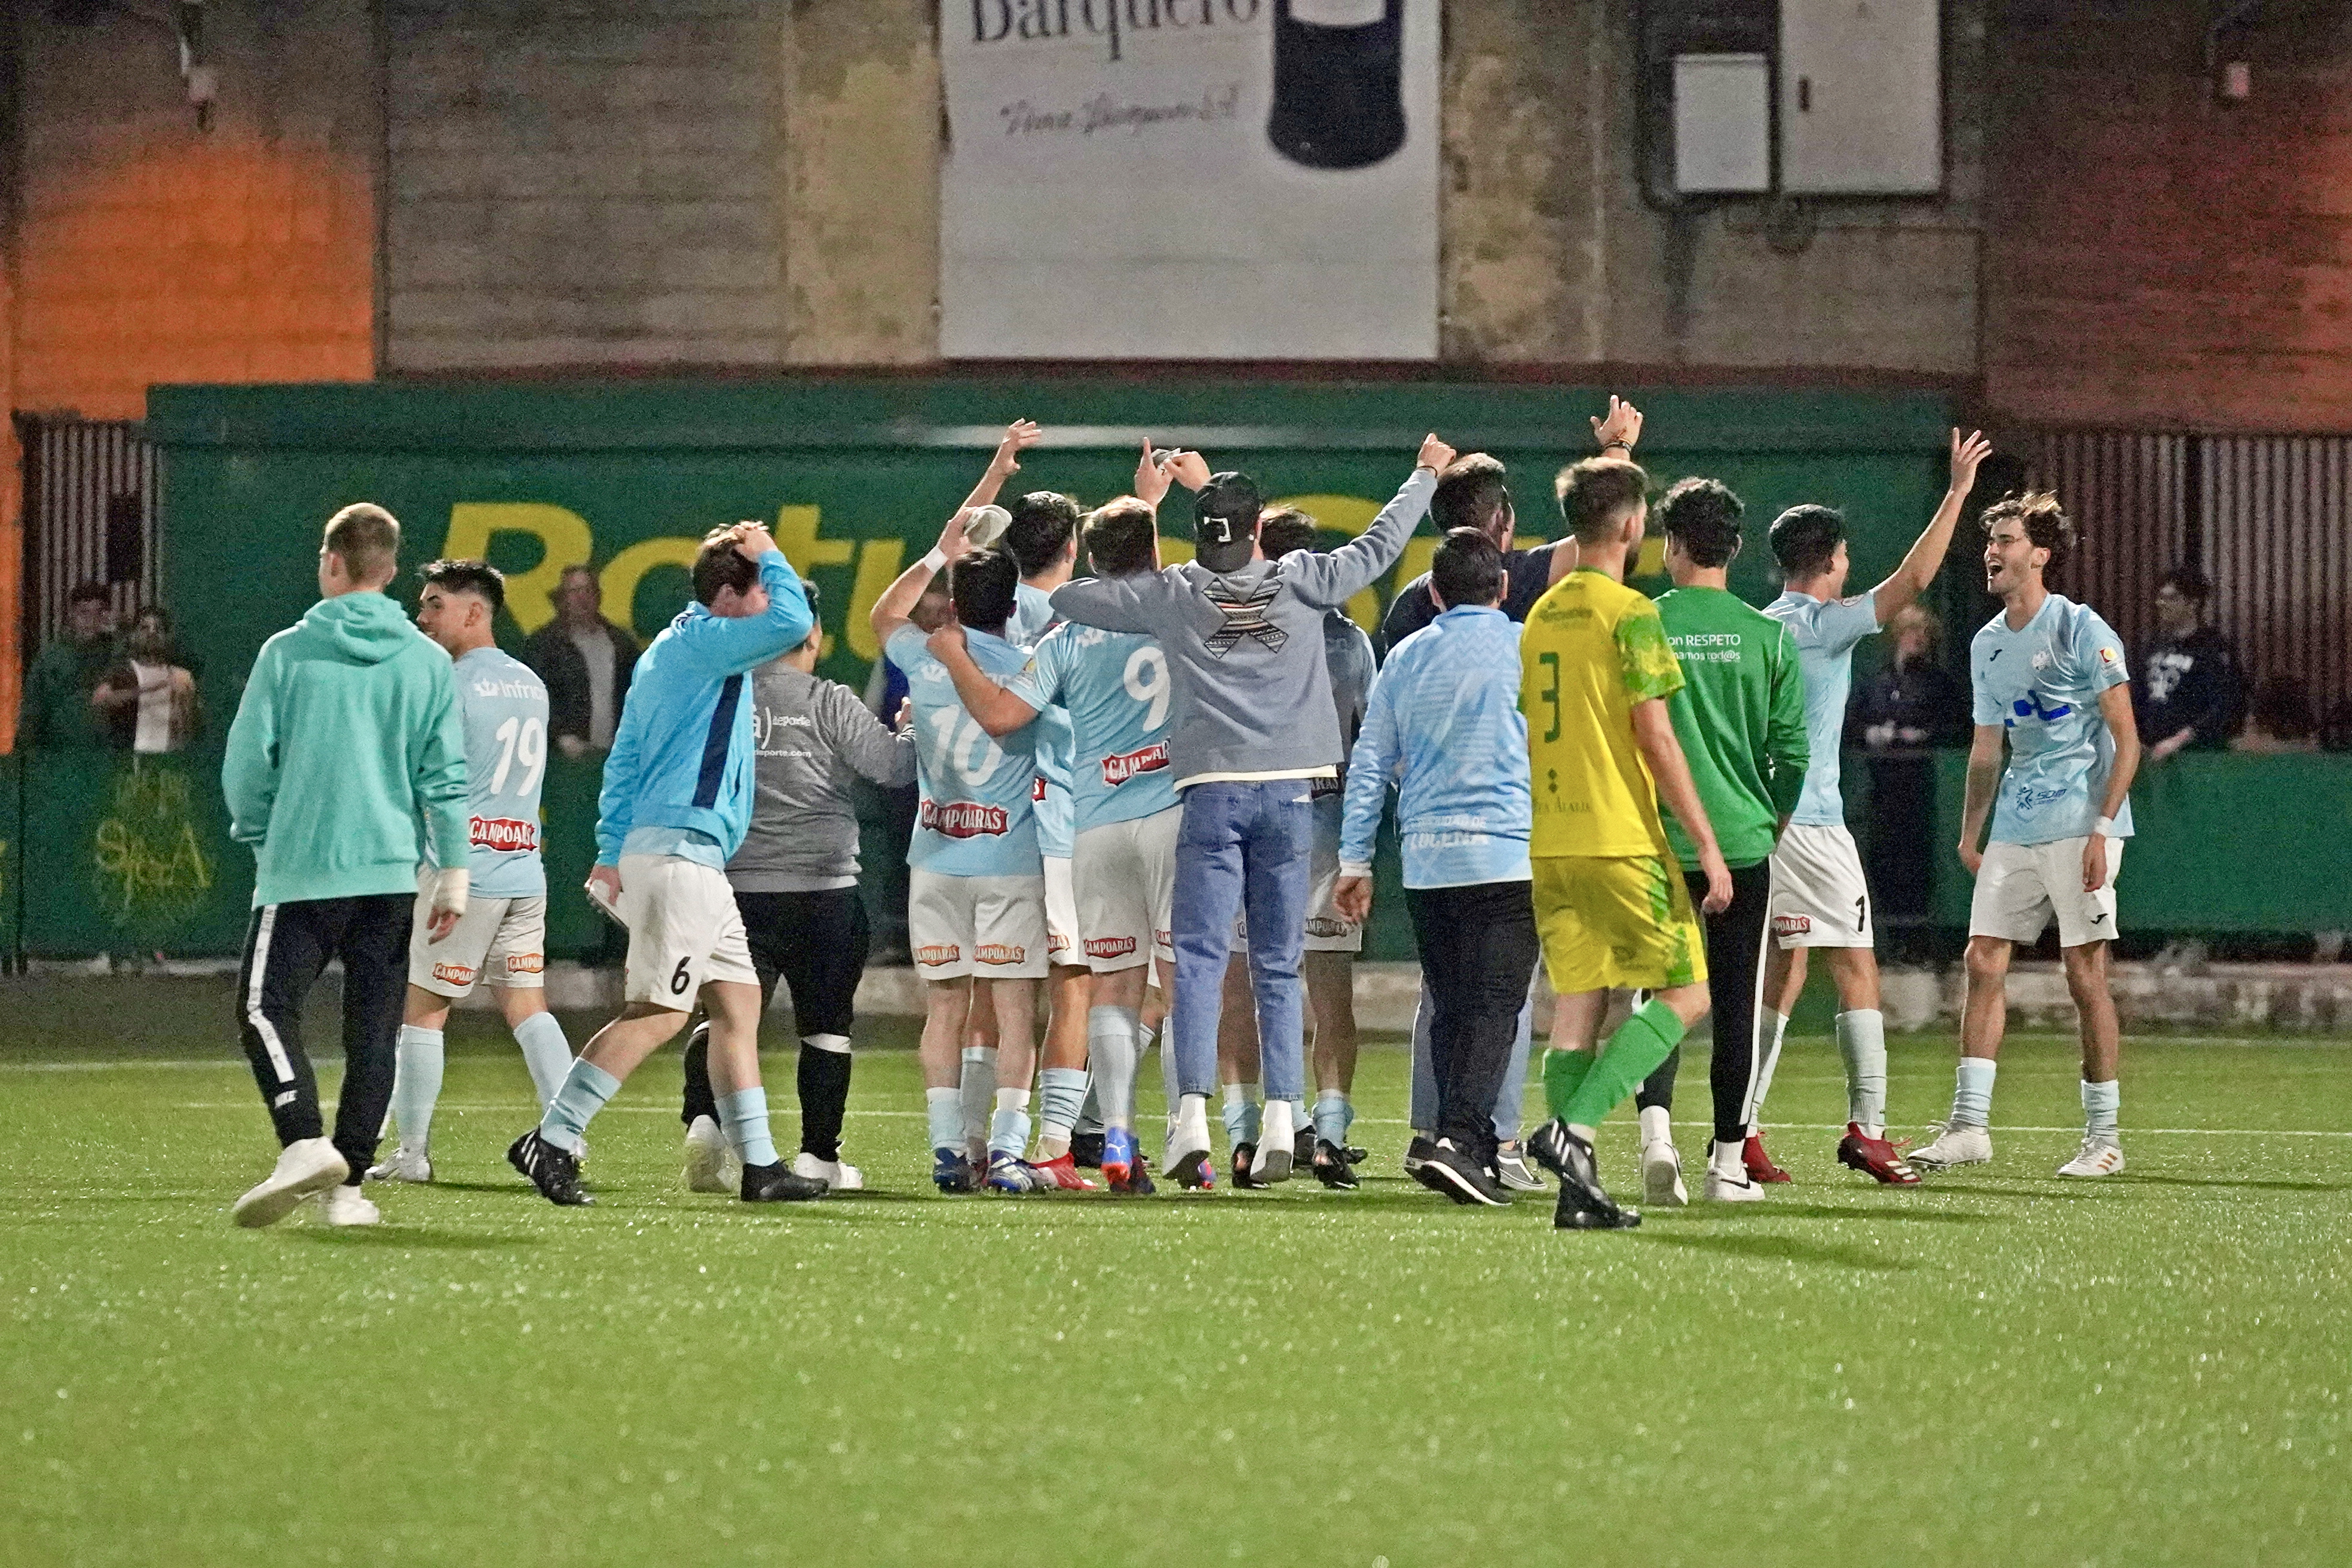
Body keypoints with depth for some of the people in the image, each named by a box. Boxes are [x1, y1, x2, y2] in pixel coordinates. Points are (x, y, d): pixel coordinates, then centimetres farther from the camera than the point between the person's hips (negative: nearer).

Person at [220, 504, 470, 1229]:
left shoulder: (287, 653, -2)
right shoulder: (428, 663, 5)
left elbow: (247, 762, 1)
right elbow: (444, 776, 3)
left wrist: (260, 838, 17)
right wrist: (454, 871, 5)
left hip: (301, 868, -3)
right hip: (391, 869, 3)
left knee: (266, 1006, 0)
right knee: (373, 1027, 6)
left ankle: (304, 1143, -22)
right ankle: (349, 1183, 3)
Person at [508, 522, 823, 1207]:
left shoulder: (669, 650, 21)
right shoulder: (699, 642, -9)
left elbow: (624, 758, 21)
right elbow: (793, 623, -22)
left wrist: (613, 852, 18)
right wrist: (769, 556, -4)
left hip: (693, 860, 11)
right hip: (680, 849, -11)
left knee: (738, 1002, 10)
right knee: (657, 1013, -12)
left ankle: (759, 1164, 10)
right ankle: (550, 1143, -14)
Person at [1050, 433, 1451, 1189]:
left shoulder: (1171, 593, 3)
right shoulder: (1302, 581, 6)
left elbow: (1067, 600, 9)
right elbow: (1381, 545, 18)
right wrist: (1426, 475, 33)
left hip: (1212, 791, -2)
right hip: (1289, 789, 2)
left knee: (1200, 958, -4)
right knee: (1279, 967, 7)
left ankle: (1193, 1117, -20)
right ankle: (1281, 1125, -1)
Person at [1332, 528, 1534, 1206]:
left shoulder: (1405, 658, 11)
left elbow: (1369, 764, 12)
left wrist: (1355, 859, 16)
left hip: (1425, 859, 4)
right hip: (1507, 854, -4)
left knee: (1449, 1008, 13)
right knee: (1493, 1004, -9)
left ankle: (1467, 1147, 13)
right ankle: (1460, 1142, -24)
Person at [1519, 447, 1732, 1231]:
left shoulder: (1541, 615, 13)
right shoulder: (1629, 612, -10)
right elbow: (1655, 736, -13)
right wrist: (1707, 843, -11)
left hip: (1550, 842, 7)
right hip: (1622, 837, -7)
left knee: (1578, 1004, 7)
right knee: (1685, 994, 1)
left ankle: (1579, 1187, 2)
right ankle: (1573, 1127, -15)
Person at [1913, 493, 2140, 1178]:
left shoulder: (2081, 630, -7)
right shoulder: (1987, 645, 14)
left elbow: (2126, 737, -9)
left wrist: (2103, 827, -16)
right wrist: (1970, 833, 16)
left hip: (2080, 825, -7)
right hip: (2015, 830, 7)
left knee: (2085, 974, -5)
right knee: (1984, 962, 0)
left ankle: (2103, 1136, 2)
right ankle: (1968, 1125, 1)